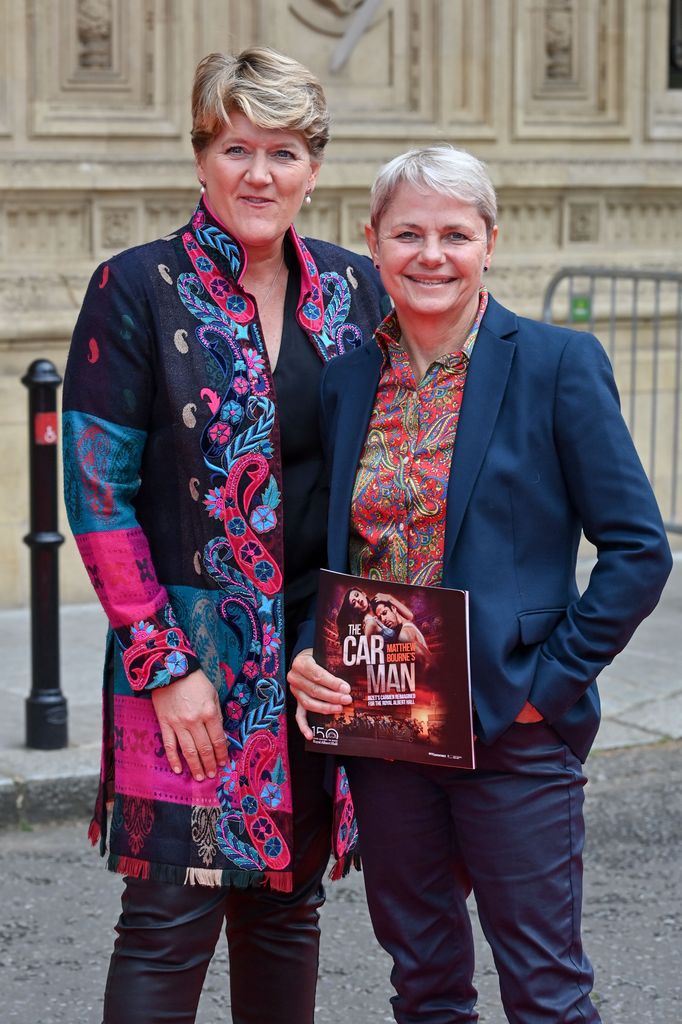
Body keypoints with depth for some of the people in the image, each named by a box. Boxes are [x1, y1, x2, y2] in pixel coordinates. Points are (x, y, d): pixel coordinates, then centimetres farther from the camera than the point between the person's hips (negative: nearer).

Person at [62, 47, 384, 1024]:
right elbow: (98, 498, -8)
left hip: (318, 651, 4)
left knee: (287, 904, 12)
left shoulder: (354, 290, 7)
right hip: (189, 656, -4)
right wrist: (166, 664, -13)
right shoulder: (136, 290, -6)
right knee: (171, 918, -3)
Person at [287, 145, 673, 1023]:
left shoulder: (558, 365, -7)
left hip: (512, 729, -4)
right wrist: (303, 654, -2)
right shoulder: (348, 377, 7)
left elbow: (638, 550, -8)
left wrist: (550, 680, -13)